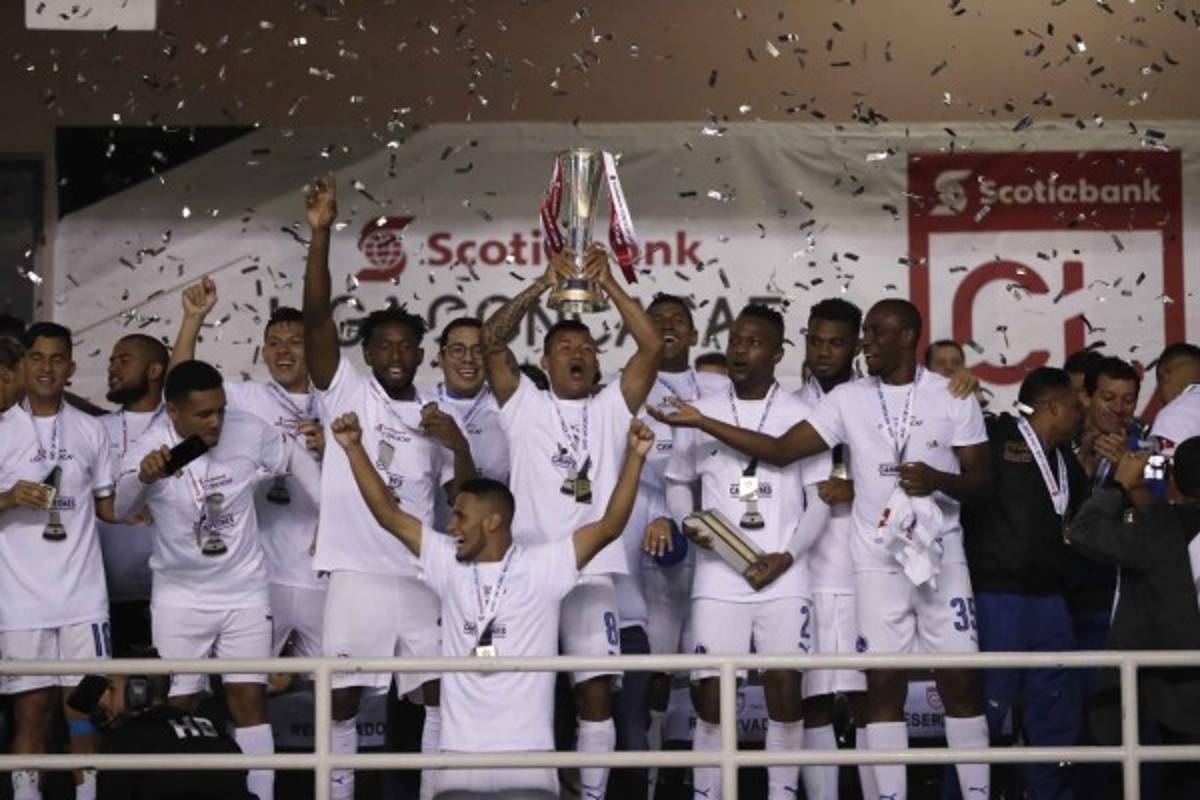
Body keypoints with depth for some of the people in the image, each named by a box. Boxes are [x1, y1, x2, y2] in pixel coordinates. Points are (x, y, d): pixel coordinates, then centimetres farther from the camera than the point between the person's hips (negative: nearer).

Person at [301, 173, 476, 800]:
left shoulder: (435, 417, 14)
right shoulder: (346, 391, 3)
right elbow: (316, 316, -10)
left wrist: (457, 443, -8)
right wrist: (321, 233, -19)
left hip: (422, 576, 3)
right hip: (358, 572, -3)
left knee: (442, 690, 3)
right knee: (342, 695, 0)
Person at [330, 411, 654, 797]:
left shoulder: (542, 565, -1)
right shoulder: (448, 564, 8)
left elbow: (609, 526, -8)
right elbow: (389, 514, 8)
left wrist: (634, 456, -17)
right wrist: (354, 447, 1)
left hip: (528, 753, -3)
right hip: (459, 754, 3)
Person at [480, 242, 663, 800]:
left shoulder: (610, 409, 12)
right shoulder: (525, 406, 10)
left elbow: (652, 346, 1)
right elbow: (491, 340, -2)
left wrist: (608, 284, -4)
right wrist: (544, 284, -6)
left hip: (592, 571, 1)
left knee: (596, 689, 0)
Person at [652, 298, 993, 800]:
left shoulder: (953, 397, 0)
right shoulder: (848, 399, 3)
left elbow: (980, 480, 1)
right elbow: (781, 450, -3)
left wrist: (938, 480, -21)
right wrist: (702, 423, -11)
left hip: (942, 557, -1)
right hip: (878, 562, 1)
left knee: (960, 681, 0)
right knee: (884, 684, 0)